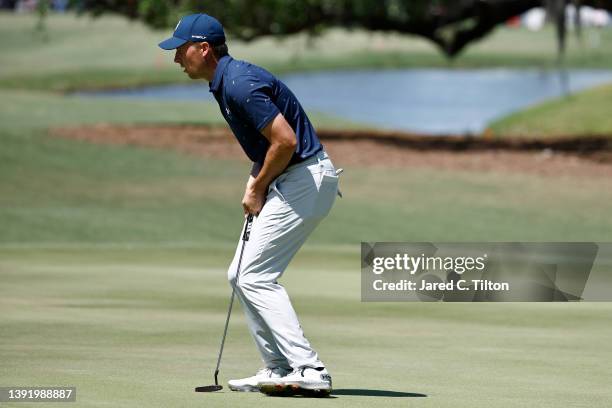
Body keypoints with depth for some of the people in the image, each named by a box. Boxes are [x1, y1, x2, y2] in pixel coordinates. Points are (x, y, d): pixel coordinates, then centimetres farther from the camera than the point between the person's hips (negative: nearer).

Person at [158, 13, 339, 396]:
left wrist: (258, 188, -11)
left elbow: (286, 140, -25)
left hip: (306, 179, -11)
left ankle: (309, 369, -15)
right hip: (289, 181, 11)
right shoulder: (226, 83, 13)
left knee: (255, 276, -12)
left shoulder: (240, 84, -20)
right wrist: (255, 181, 9)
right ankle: (279, 368, 13)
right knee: (241, 275, 12)